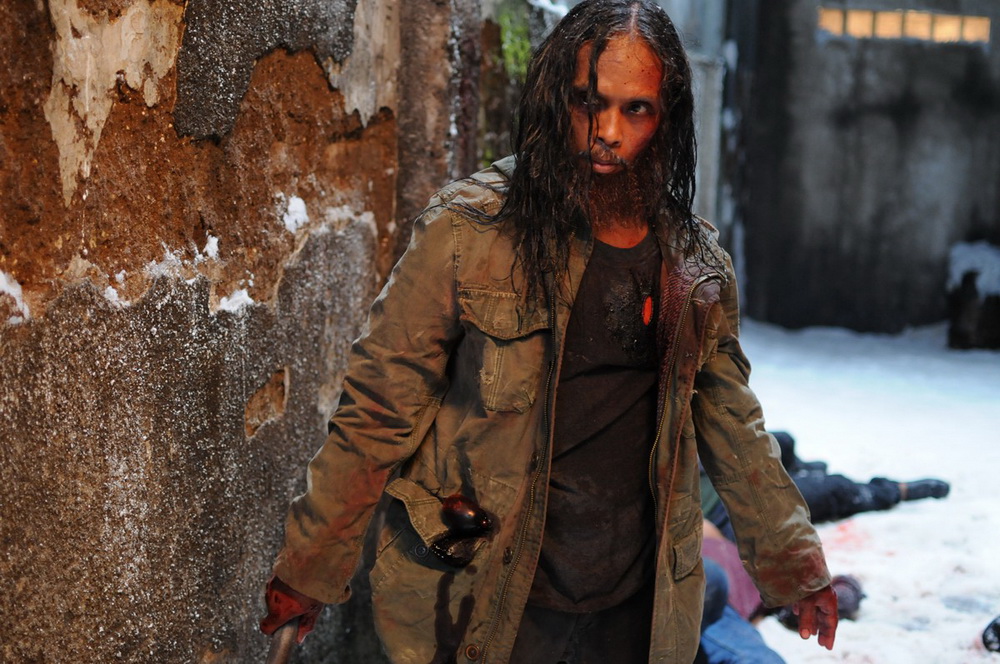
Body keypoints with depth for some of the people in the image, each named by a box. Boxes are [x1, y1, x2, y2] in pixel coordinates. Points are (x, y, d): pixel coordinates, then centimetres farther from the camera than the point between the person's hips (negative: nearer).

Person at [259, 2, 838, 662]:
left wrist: (793, 559, 17)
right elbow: (379, 410, -8)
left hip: (635, 607, 4)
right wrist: (310, 569, -5)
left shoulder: (697, 264, 3)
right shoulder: (467, 233, -10)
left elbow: (732, 425, 14)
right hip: (482, 608, -3)